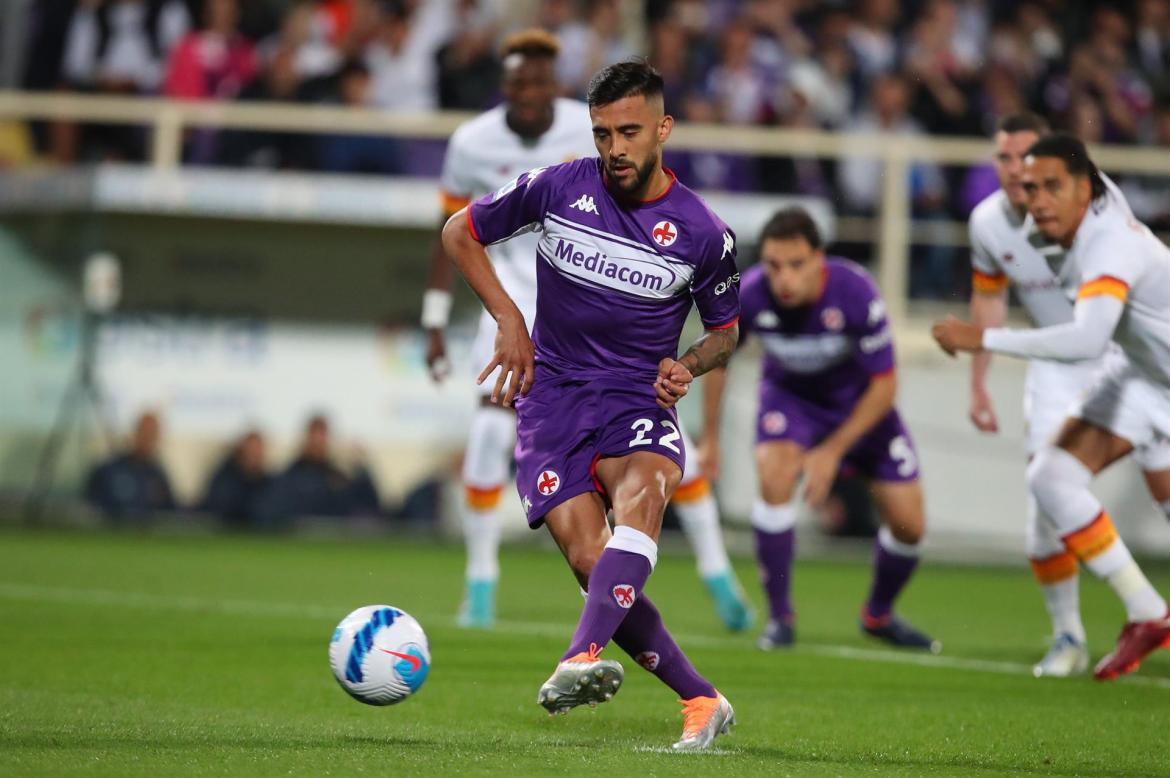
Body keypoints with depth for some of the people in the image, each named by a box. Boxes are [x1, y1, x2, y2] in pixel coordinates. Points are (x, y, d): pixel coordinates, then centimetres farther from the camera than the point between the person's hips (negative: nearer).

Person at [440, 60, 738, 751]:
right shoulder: (558, 188, -1)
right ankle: (702, 701, -5)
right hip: (553, 395, 1)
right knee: (590, 560, -18)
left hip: (639, 398, -1)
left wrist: (689, 367, -7)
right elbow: (460, 232, 12)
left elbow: (726, 329, 15)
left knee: (642, 492, -37)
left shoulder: (703, 234, -1)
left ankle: (583, 658, -55)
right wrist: (509, 320, 0)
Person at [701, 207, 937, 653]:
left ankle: (879, 616, 28)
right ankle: (780, 617, -15)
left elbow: (884, 386, -22)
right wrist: (710, 436, 1)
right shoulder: (749, 296, -29)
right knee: (775, 477, -30)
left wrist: (832, 451, -23)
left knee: (908, 523, -2)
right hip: (790, 395, 0)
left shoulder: (856, 294, -33)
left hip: (859, 400, 0)